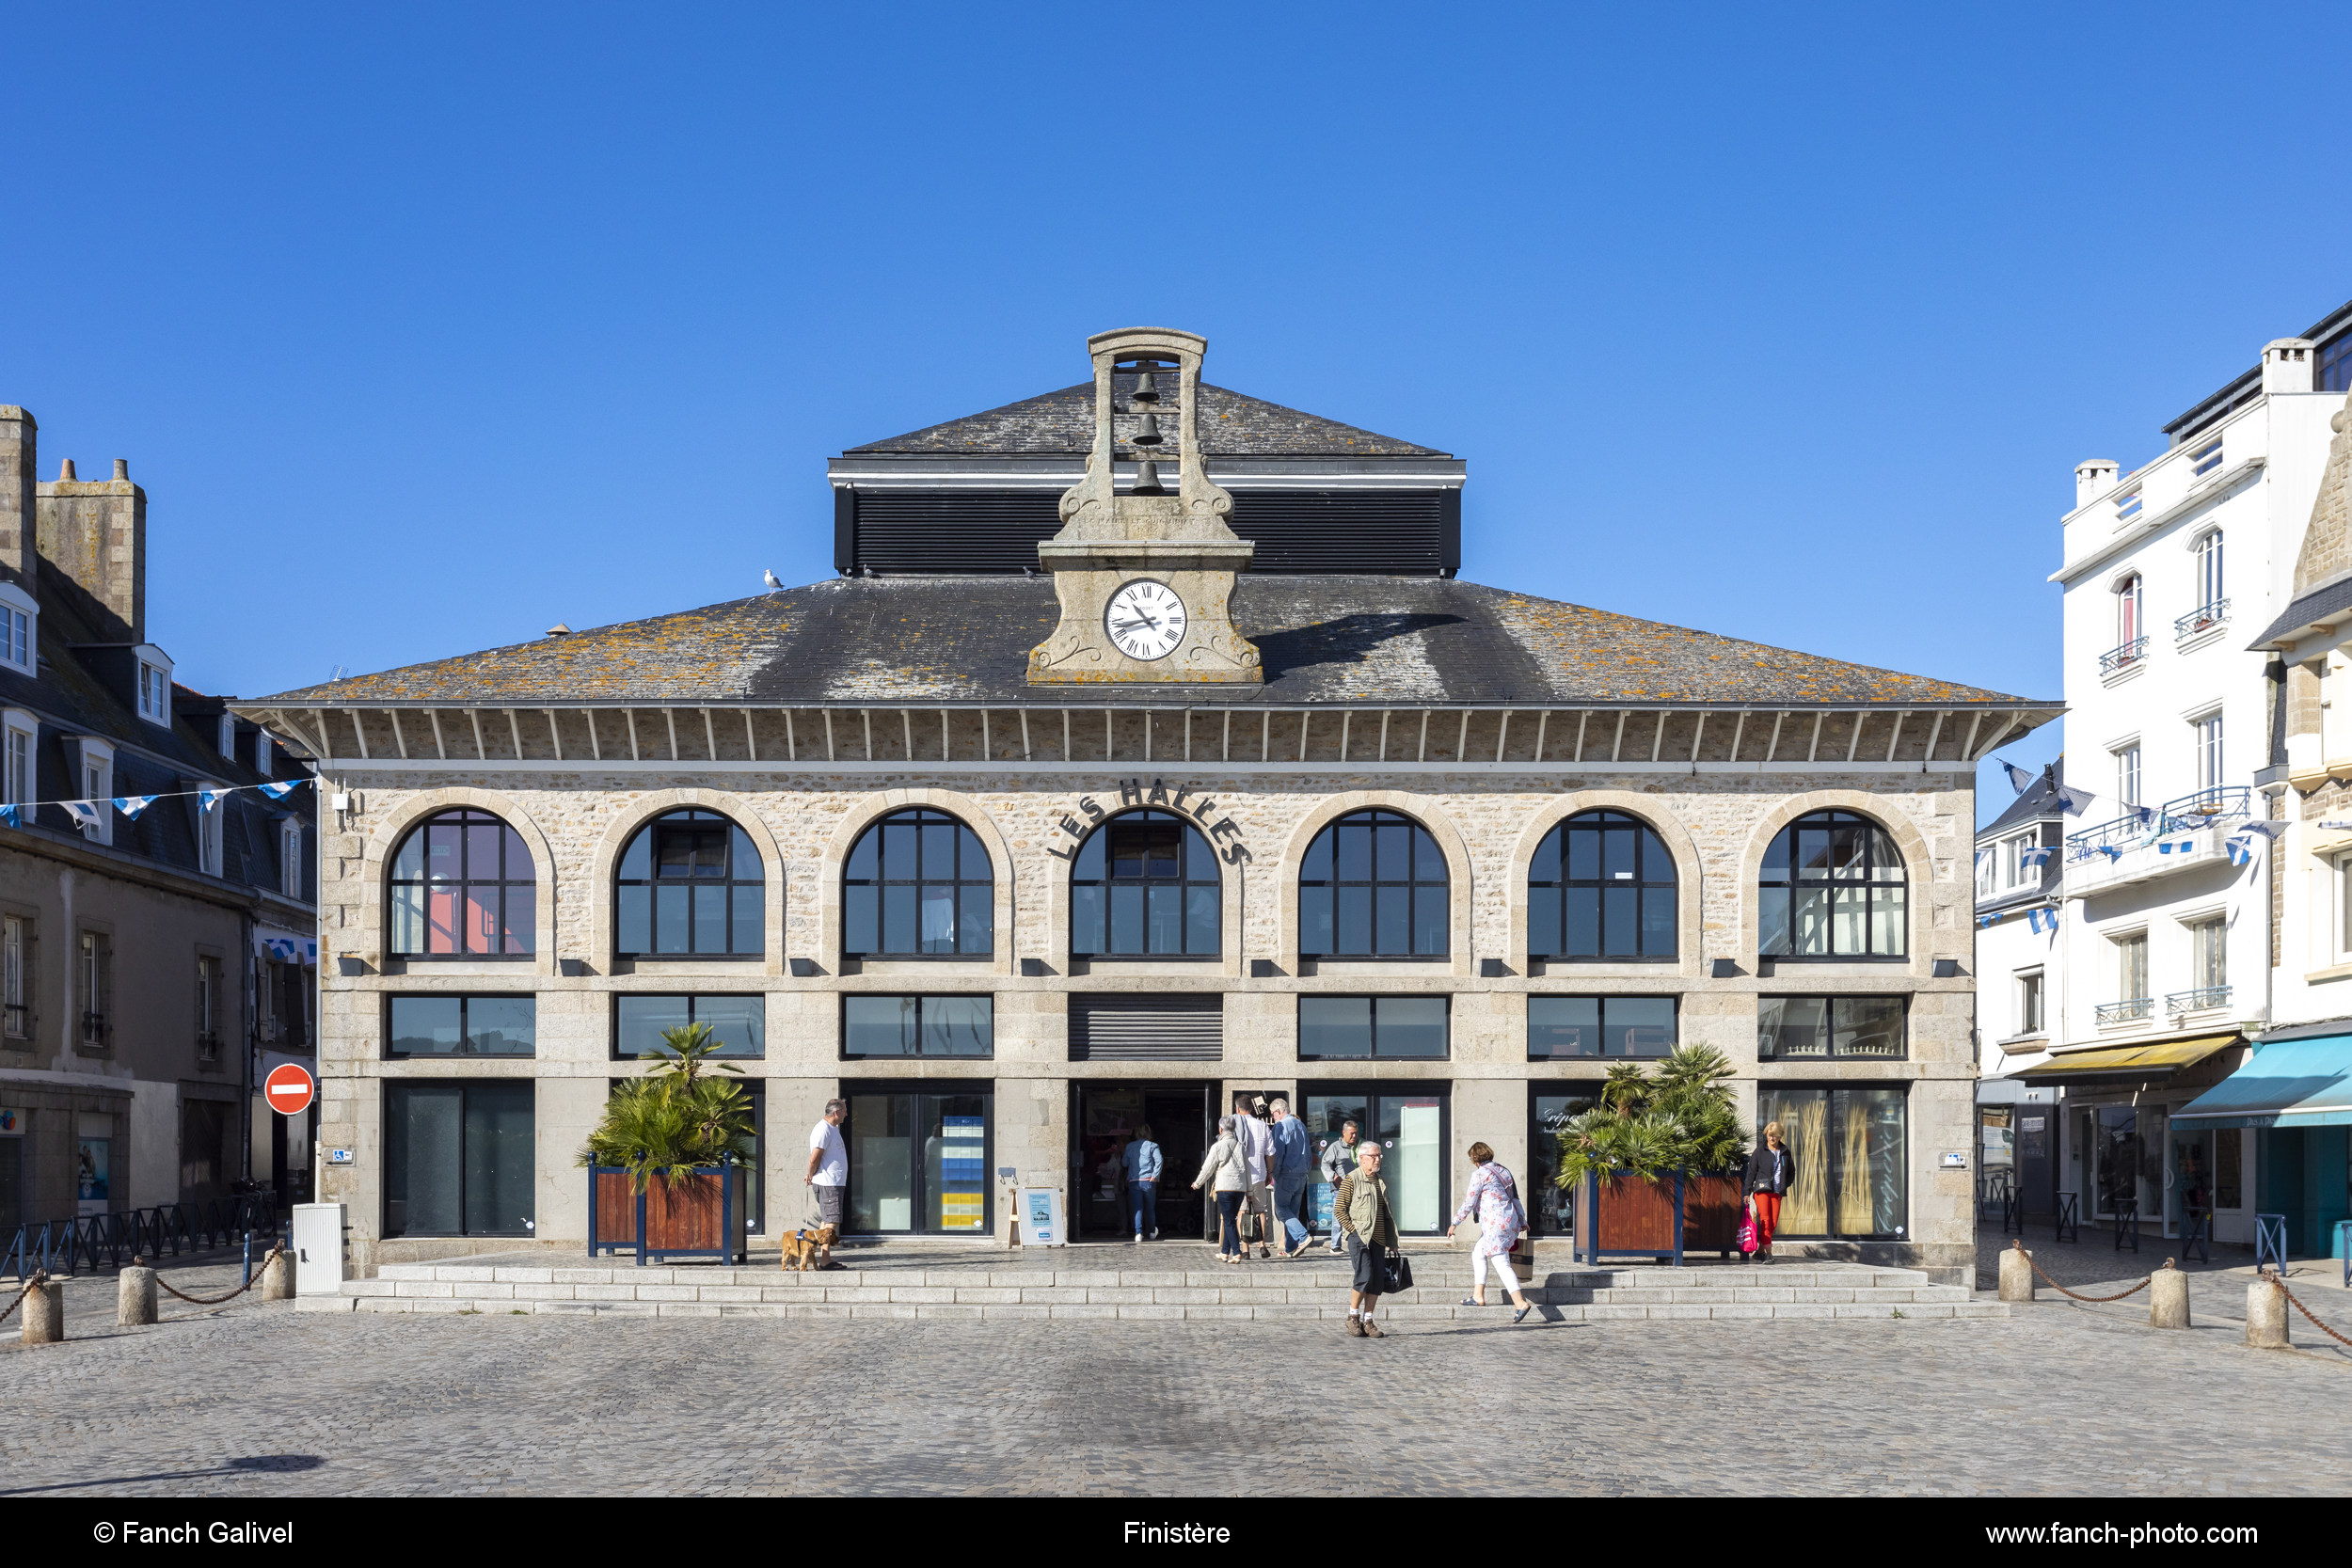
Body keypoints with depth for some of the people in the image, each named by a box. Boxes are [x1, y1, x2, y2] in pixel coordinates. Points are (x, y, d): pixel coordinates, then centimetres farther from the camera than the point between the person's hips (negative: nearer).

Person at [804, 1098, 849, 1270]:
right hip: (827, 1184, -10)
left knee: (828, 1221, 11)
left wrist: (812, 1176, 17)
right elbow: (814, 1158, -21)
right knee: (831, 1221, -10)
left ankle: (825, 1259, 15)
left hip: (834, 1183, 10)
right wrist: (812, 1176, -7)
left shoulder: (832, 1128, 18)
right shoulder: (823, 1130, -15)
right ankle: (825, 1261, -11)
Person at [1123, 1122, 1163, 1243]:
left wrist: (1121, 1155, 30)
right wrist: (1155, 1175, -12)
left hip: (1134, 1182, 1)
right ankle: (1152, 1232, 26)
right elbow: (1159, 1160, -16)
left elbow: (1124, 1163, 11)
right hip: (1148, 1181, -1)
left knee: (1138, 1208, 0)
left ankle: (1138, 1233, -14)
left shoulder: (1129, 1146, 8)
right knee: (1150, 1208, 14)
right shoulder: (1153, 1146, -1)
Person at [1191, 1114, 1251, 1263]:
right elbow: (1248, 1168, 11)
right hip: (1240, 1188, 5)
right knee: (1230, 1220, 14)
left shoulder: (1217, 1146, -5)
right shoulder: (1241, 1145, 8)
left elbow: (1208, 1168, 2)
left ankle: (1236, 1253, -15)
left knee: (1229, 1221, -4)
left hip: (1225, 1187, -5)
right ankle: (1224, 1253, 19)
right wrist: (1249, 1190, 18)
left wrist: (1197, 1184, 18)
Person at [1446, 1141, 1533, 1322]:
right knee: (1478, 1254, 20)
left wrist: (1455, 1223, -1)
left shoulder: (1479, 1174, -10)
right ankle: (1478, 1296, 20)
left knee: (1501, 1263, -9)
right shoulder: (1502, 1171, 14)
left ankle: (1520, 1303, -17)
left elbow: (1469, 1202, -10)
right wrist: (1522, 1220, 28)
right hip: (1510, 1220, 9)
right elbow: (1515, 1198, 19)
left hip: (1495, 1223, -9)